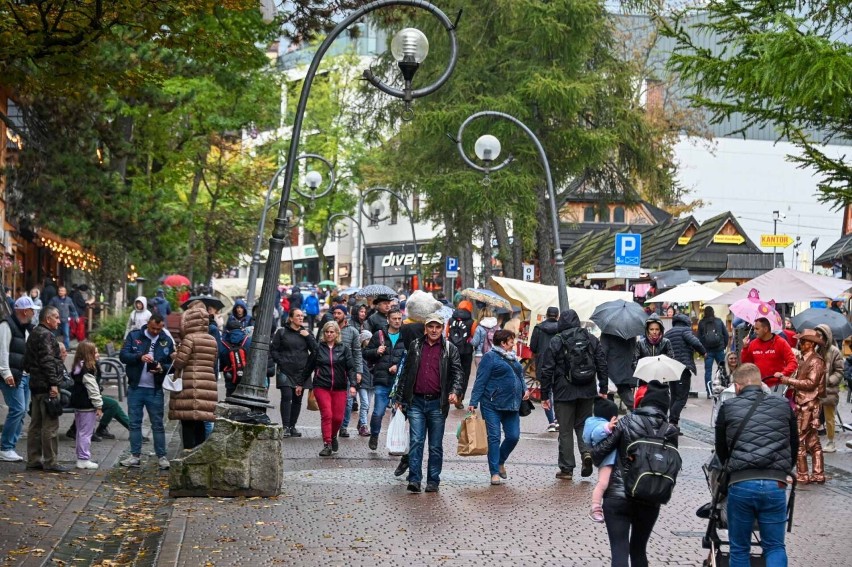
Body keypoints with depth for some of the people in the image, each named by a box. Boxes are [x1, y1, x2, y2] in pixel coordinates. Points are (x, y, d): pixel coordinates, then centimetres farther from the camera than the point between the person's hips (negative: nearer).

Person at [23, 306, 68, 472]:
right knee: (50, 425, -7)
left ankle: (33, 460, 17)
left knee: (36, 424, 13)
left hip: (35, 384, 11)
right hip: (46, 385, -11)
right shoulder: (46, 335, -13)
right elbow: (48, 361, -21)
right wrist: (53, 383, -22)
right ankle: (50, 462, -6)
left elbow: (27, 361, 24)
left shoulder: (34, 334, 18)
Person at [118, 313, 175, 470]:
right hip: (135, 388, 1)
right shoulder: (134, 336, 2)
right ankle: (135, 456, 13)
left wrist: (162, 368, -16)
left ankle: (162, 457, 7)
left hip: (155, 390, -1)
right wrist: (140, 357, -22)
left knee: (158, 424, 3)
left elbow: (172, 364, 5)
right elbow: (123, 355, -6)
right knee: (134, 423, 6)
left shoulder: (167, 341, 4)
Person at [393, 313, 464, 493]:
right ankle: (414, 479, -6)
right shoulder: (415, 346, 9)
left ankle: (433, 481, 12)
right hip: (416, 402, 1)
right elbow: (406, 372, 14)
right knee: (416, 441, -6)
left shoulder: (449, 349, 4)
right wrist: (399, 397, 12)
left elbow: (457, 372, 0)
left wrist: (455, 391, -19)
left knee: (436, 445, 6)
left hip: (437, 403, -1)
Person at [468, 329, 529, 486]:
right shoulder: (490, 357, -6)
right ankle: (495, 473, 2)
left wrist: (524, 389, 10)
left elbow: (519, 376, 29)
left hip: (511, 405, 7)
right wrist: (473, 402, -14)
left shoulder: (512, 358, 18)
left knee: (513, 436, 1)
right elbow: (480, 381, -9)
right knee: (494, 437, -3)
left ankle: (500, 462, 26)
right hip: (493, 404, -7)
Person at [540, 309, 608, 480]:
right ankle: (587, 451, -9)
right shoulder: (591, 339, 4)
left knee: (566, 430, 4)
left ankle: (567, 469, 7)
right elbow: (602, 364, 5)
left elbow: (547, 370, -6)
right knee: (583, 424, 17)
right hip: (588, 392, 3)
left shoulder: (556, 342, -6)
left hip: (564, 393, -3)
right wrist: (603, 389, 11)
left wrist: (544, 395, 0)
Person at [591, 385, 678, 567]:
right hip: (650, 501, 3)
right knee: (639, 550, 20)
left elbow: (598, 452, -5)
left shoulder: (626, 422, -6)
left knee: (620, 551, -4)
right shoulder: (670, 431, -1)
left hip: (617, 497, -3)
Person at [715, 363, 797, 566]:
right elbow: (794, 445, 19)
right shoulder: (783, 406, 10)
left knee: (739, 549, 11)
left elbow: (721, 450, 15)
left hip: (740, 483, -1)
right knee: (775, 547, 9)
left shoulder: (728, 408, 6)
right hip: (775, 484, 1)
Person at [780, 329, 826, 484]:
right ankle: (818, 475, 16)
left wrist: (787, 380, -17)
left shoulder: (816, 361, -12)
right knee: (812, 441, 12)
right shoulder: (806, 359, 16)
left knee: (798, 441, -6)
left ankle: (802, 475, -1)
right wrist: (789, 381, 1)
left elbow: (811, 383, -19)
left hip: (808, 406, -9)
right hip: (803, 405, 9)